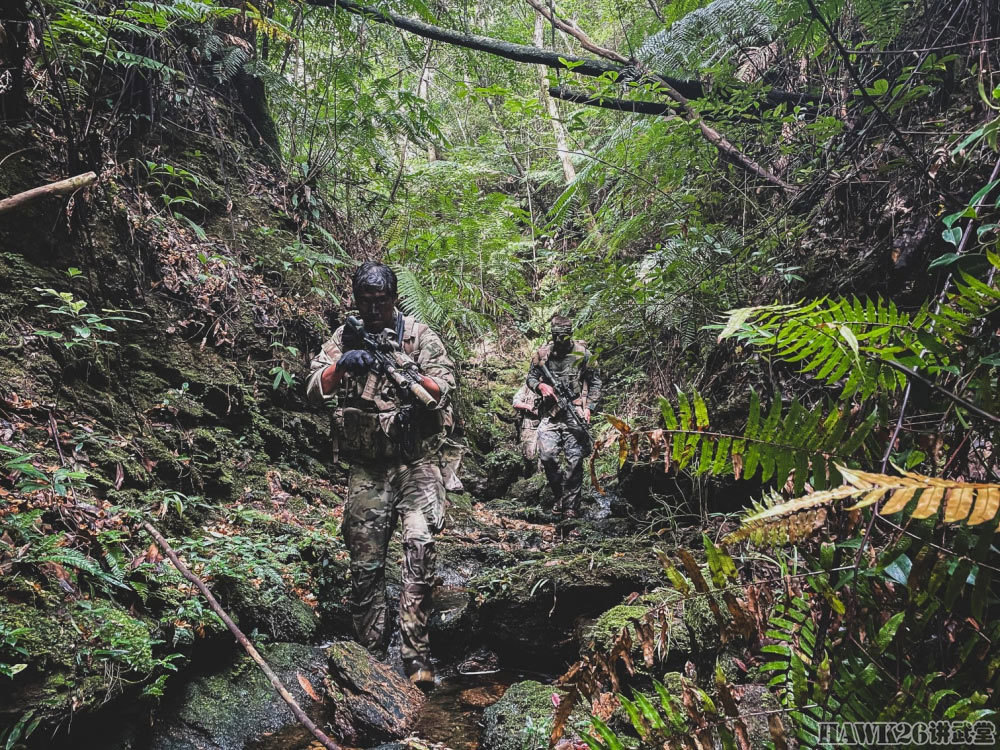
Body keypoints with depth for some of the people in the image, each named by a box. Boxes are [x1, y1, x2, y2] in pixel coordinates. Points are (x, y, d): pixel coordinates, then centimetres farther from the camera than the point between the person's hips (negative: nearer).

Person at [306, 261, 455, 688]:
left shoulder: (419, 336, 3)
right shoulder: (343, 340, 9)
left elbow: (444, 390, -6)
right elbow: (314, 390, -4)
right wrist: (341, 365, -24)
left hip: (416, 463, -2)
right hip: (366, 468, 2)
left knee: (419, 545, -17)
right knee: (365, 565, 3)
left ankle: (416, 657, -12)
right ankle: (371, 659, 15)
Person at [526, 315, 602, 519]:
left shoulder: (582, 354, 1)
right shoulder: (542, 353, 5)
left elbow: (595, 382, 6)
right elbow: (530, 377, 14)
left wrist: (589, 407, -3)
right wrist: (540, 386, -8)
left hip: (574, 412, -2)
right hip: (549, 412, 2)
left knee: (574, 460, -5)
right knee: (547, 456, -7)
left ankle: (571, 505, 4)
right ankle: (559, 496, 14)